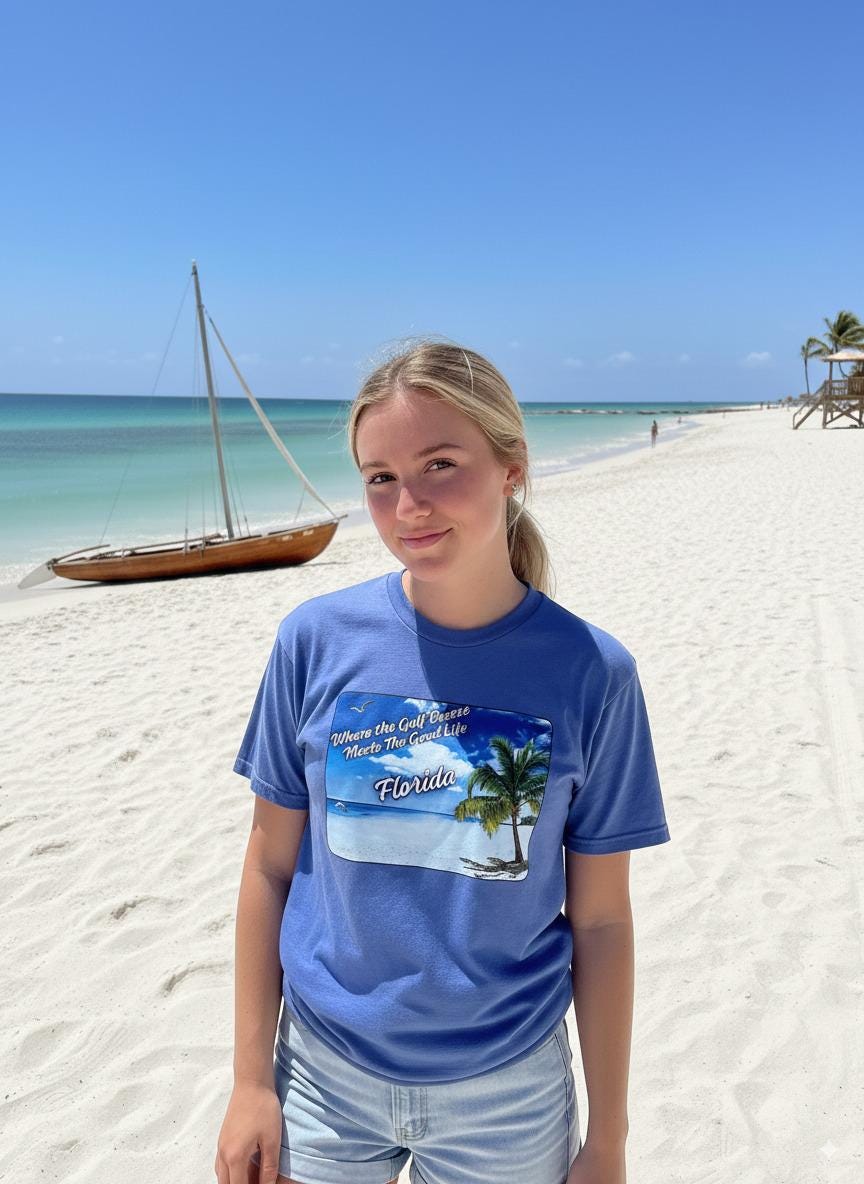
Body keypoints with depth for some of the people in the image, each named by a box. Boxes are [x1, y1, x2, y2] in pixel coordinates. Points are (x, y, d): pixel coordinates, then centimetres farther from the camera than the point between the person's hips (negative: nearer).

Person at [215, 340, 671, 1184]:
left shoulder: (590, 671, -14)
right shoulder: (315, 642, -13)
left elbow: (600, 920, -7)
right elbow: (271, 865, -4)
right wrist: (251, 1080, 0)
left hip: (506, 1090, 0)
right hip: (325, 1076, 1)